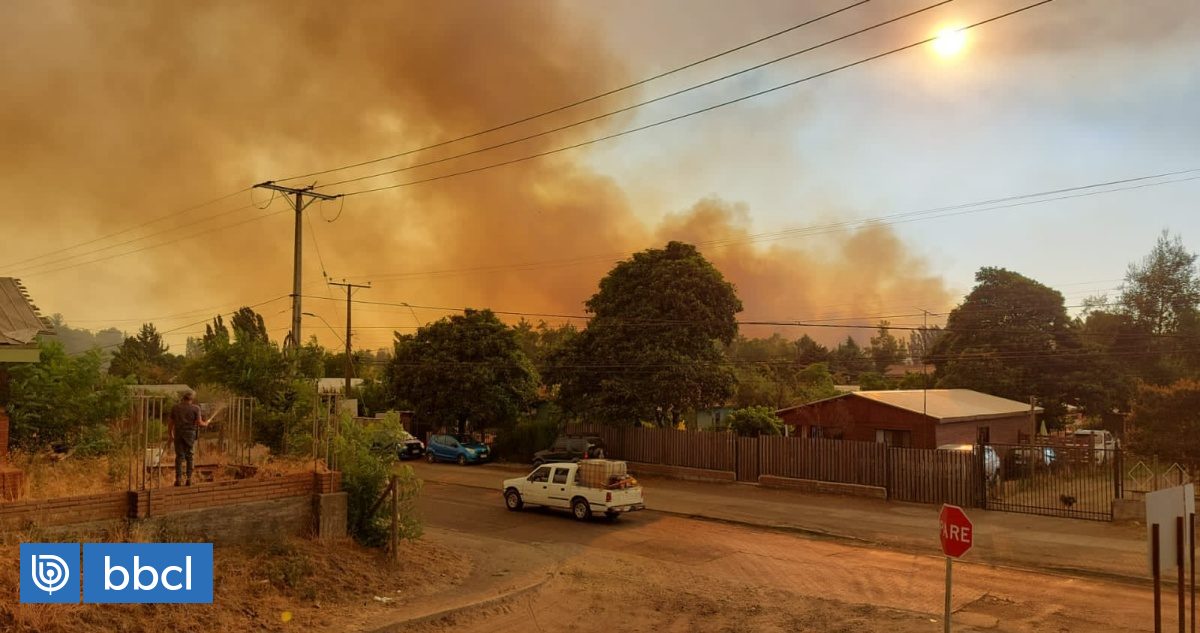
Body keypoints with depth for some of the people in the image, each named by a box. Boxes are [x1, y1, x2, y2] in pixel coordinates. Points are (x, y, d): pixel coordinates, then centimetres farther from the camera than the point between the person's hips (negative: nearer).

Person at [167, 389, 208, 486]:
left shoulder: (175, 408, 4)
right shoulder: (195, 408, -5)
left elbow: (170, 423, 8)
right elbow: (200, 424, -9)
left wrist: (170, 435, 21)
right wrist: (206, 424, 12)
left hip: (178, 435, 2)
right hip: (190, 435, -1)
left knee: (179, 456, 5)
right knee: (189, 457, 8)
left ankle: (178, 479, -1)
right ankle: (189, 478, 5)